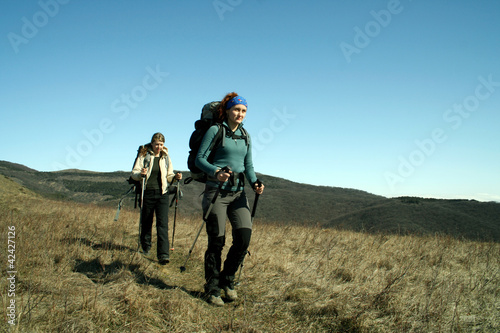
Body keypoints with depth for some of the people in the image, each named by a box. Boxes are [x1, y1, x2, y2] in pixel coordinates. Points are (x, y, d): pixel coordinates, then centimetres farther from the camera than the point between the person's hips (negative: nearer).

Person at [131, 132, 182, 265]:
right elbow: (134, 173, -3)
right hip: (147, 193, -1)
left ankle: (163, 254, -15)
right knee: (146, 222, 10)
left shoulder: (166, 157, 11)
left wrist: (175, 177, -9)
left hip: (162, 194, 1)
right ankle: (145, 247, 32)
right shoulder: (143, 155, 2)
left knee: (163, 223, -10)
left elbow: (168, 176, 13)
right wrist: (141, 174, -25)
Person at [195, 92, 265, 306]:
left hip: (238, 192, 5)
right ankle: (212, 289, 11)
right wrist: (215, 172, -25)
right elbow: (200, 158, -6)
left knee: (244, 235, -9)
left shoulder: (245, 136, 15)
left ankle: (227, 280, 12)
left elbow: (248, 165, 16)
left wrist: (255, 183, -3)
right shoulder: (215, 130, -2)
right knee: (217, 241, -3)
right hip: (216, 190, -5)